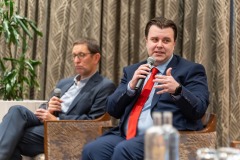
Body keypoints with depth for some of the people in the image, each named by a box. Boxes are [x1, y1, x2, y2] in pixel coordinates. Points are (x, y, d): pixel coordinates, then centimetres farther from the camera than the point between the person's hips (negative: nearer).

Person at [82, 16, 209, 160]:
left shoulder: (191, 70, 8)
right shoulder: (132, 71, 21)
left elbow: (199, 110, -4)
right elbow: (112, 110, 14)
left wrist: (177, 90, -23)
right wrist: (131, 86, -3)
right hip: (126, 135, 5)